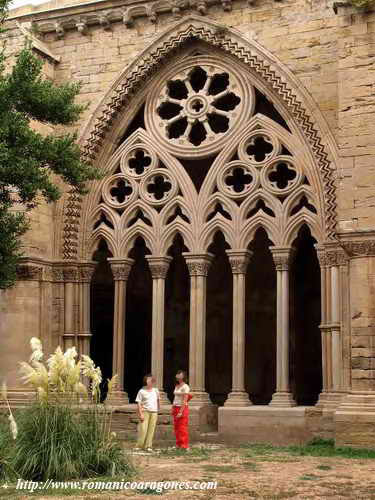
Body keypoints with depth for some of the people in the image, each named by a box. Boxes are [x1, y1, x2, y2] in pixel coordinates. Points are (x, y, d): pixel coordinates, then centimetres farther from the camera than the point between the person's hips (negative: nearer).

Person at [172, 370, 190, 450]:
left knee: (182, 428, -7)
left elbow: (185, 400, -16)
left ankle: (185, 446, -3)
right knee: (176, 428, 8)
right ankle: (178, 445, 15)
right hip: (175, 408, 8)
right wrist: (173, 409, 12)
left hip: (182, 408, -8)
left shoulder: (185, 387, -11)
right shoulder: (177, 386, 14)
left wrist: (181, 412, -20)